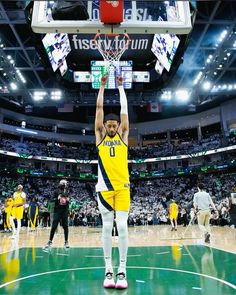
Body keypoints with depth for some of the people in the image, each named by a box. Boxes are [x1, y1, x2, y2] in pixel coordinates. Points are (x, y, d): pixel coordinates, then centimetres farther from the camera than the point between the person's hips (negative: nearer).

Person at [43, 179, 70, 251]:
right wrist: (57, 198, -19)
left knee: (65, 226, 5)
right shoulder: (57, 191, 0)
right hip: (57, 211, -3)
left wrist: (68, 200, -5)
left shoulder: (67, 192, 9)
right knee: (54, 226, -3)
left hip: (65, 211, 3)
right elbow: (52, 199, -2)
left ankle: (66, 242, 15)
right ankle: (50, 242, 6)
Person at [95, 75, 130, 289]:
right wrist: (102, 86, 13)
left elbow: (124, 109, 11)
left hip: (122, 186, 0)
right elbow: (99, 107, 9)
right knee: (107, 227, 4)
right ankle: (108, 270, 12)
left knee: (122, 226, -4)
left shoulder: (123, 135, 11)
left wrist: (120, 86, 17)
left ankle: (122, 270, 5)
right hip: (105, 186, 0)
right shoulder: (100, 135, 10)